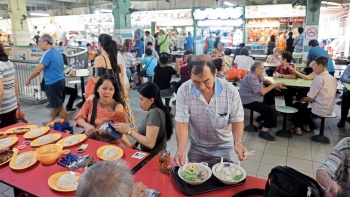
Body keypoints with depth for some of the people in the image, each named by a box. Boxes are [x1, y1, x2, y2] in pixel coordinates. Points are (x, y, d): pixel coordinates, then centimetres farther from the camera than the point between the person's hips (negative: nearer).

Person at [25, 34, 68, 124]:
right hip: (60, 80, 10)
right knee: (54, 104, 22)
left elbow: (38, 69, -18)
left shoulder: (48, 53, -16)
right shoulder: (57, 52, 11)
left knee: (59, 106, -1)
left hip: (53, 83, -9)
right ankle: (52, 122, 37)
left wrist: (29, 79, -4)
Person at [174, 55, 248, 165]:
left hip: (224, 147, -1)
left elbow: (236, 120, -10)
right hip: (197, 147, 1)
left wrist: (237, 142, -28)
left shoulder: (230, 91, -20)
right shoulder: (184, 91, -21)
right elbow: (182, 122, -20)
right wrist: (181, 149, -35)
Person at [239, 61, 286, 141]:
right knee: (272, 111, -17)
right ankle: (264, 131, -10)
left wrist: (275, 86, 0)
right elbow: (262, 92, -24)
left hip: (255, 98, 11)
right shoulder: (251, 78, -25)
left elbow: (265, 80, 19)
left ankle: (264, 117, 34)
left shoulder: (256, 74, 5)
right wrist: (274, 85, -14)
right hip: (249, 101, -11)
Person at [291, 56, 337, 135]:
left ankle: (297, 129, 19)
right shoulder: (333, 79, 4)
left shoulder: (319, 78, -21)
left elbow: (310, 98, -18)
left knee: (296, 104, 15)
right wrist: (306, 99, 15)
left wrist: (303, 99, 4)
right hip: (329, 109, 8)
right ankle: (306, 126, 30)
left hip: (319, 110, -8)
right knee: (306, 104, 30)